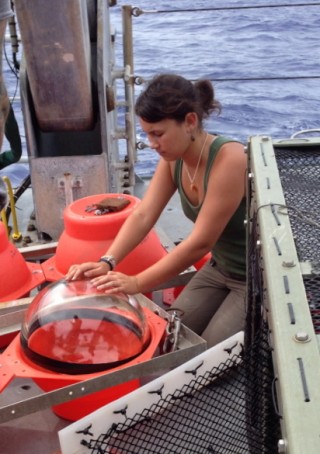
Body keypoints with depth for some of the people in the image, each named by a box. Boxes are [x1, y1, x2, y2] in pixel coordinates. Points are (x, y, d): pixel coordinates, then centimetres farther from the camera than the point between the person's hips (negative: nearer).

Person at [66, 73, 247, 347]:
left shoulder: (229, 160, -30)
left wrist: (136, 284, -28)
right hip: (219, 268, 7)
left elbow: (200, 243, -30)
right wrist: (107, 262, -27)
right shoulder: (173, 159, -6)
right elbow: (143, 216, -11)